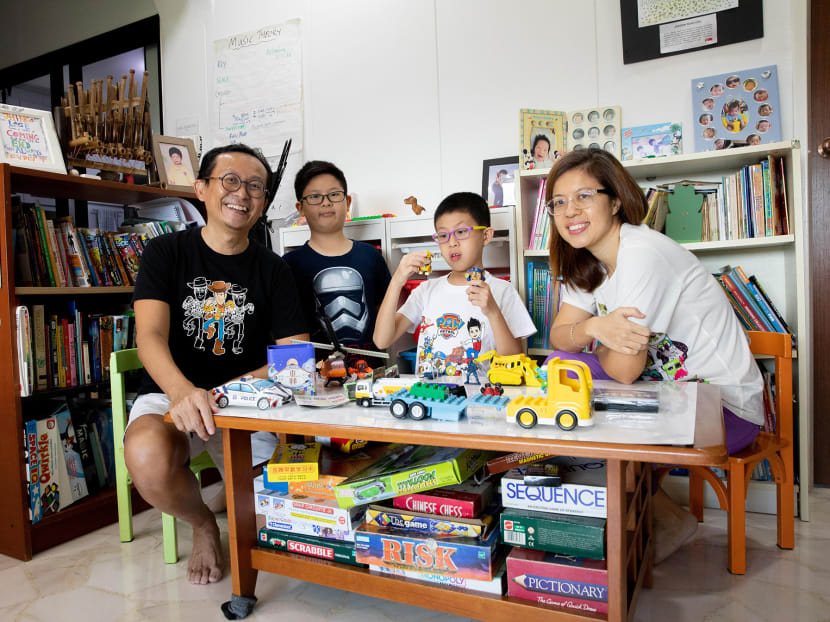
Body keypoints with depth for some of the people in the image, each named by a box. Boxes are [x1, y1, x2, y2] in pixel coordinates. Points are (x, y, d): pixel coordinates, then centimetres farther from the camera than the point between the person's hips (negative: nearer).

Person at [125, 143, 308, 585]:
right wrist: (182, 391, -37)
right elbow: (150, 336, -15)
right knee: (148, 459, -34)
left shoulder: (272, 270, 5)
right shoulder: (166, 253, 0)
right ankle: (202, 523, 3)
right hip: (169, 395, 0)